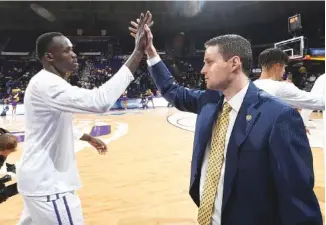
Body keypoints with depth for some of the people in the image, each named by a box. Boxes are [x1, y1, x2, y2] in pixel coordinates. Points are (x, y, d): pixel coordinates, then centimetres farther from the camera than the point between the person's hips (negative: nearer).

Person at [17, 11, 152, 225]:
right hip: (48, 183, -11)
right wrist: (138, 52, -37)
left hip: (41, 177, 11)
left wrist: (88, 137, 27)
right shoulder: (46, 84, -24)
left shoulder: (48, 82, 10)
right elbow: (99, 101, -39)